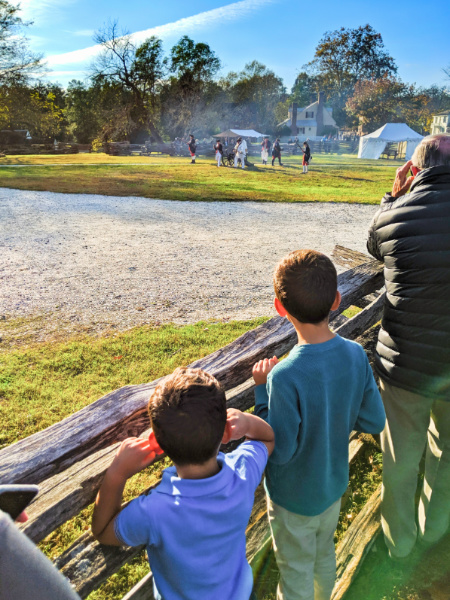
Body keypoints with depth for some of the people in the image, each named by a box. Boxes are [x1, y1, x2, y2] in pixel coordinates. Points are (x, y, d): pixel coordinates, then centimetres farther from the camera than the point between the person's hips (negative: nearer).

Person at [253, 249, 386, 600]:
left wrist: (262, 389, -21)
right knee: (324, 555, 33)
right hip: (334, 485, 6)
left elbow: (280, 450, -26)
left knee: (296, 571, 23)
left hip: (294, 498, -6)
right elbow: (375, 422, -9)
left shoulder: (285, 376, -37)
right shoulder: (356, 355, -19)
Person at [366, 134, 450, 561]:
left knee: (401, 456, 18)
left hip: (406, 363, -2)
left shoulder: (395, 216, -15)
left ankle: (399, 539, 39)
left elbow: (374, 245, 7)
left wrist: (393, 196, 7)